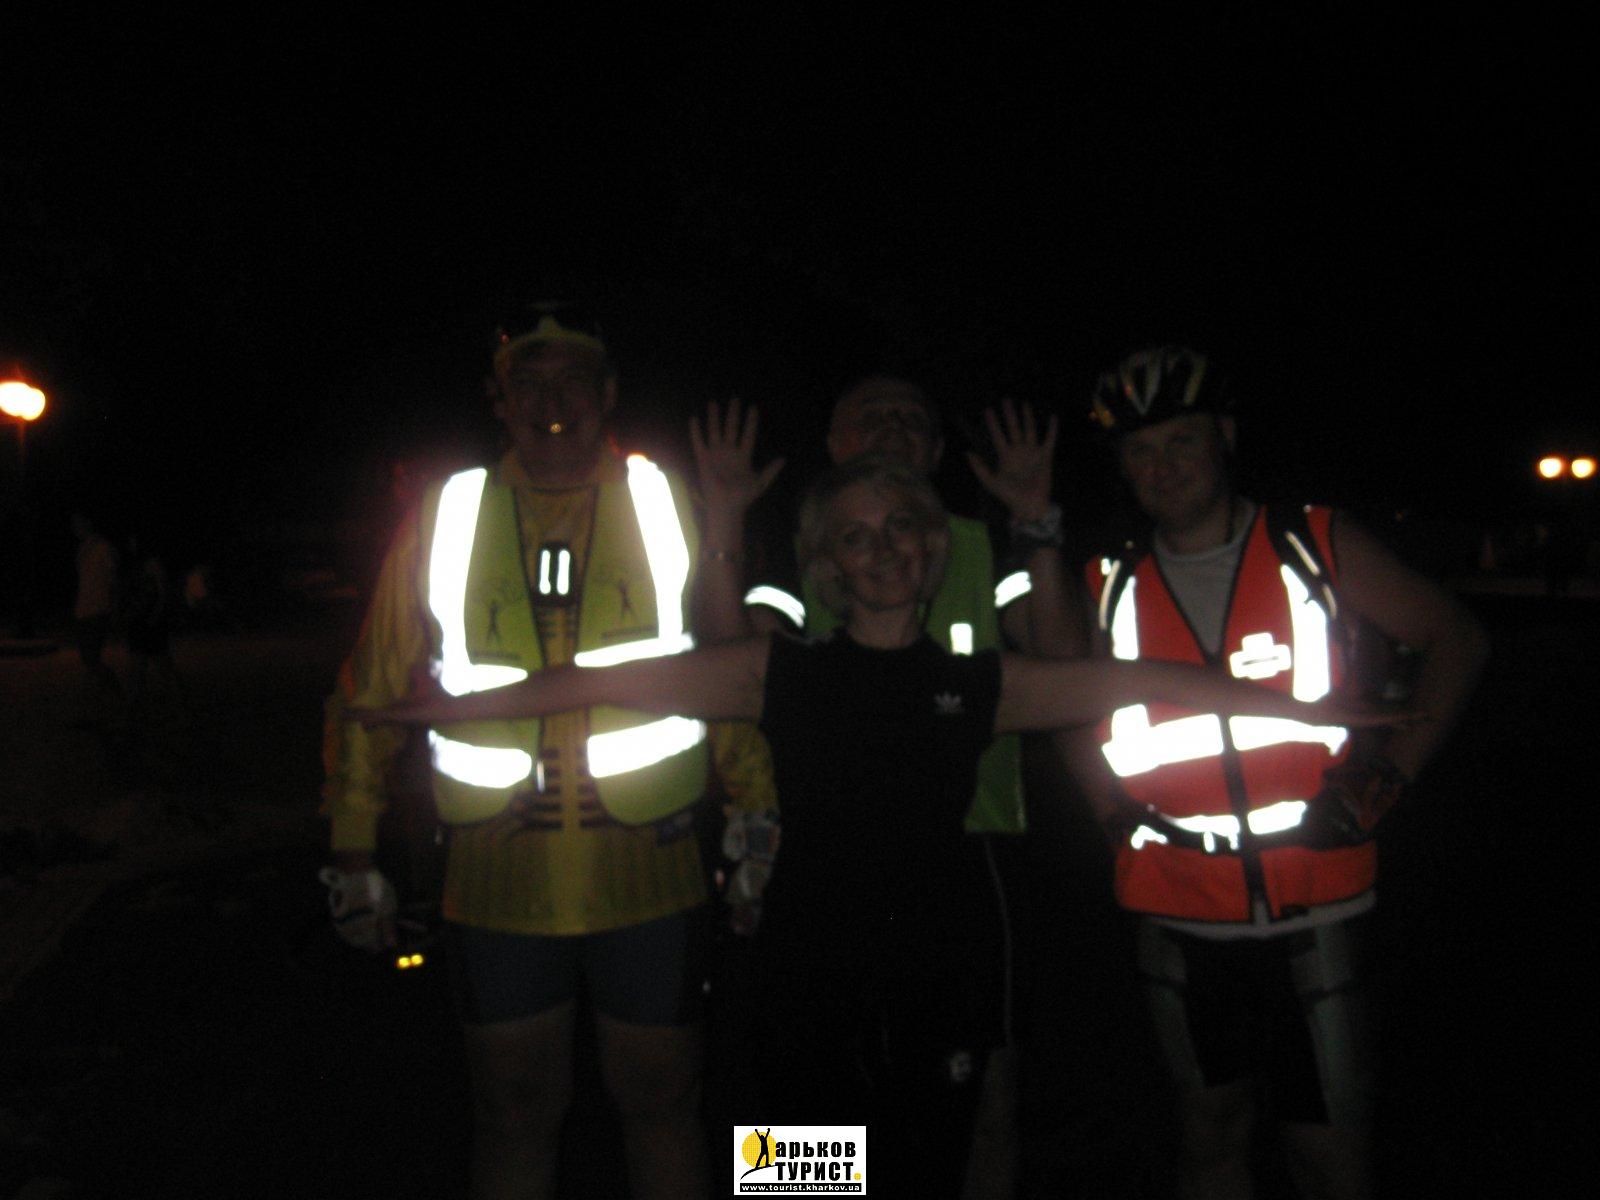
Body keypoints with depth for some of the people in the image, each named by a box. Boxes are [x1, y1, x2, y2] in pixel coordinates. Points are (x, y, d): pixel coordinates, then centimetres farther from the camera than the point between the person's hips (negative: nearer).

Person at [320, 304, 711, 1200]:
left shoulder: (663, 500, 1)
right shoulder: (447, 515, 2)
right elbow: (374, 690, 6)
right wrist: (354, 853, 5)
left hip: (647, 871, 0)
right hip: (497, 879, 1)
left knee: (662, 1101, 15)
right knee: (514, 1110, 16)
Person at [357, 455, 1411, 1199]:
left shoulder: (979, 683, 1)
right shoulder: (783, 672, -2)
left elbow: (1137, 682, 3)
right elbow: (616, 680, -4)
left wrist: (1301, 707, 3)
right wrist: (463, 706, -5)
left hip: (936, 974, 1)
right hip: (811, 978, -1)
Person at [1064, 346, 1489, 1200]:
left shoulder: (1315, 545, -2)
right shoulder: (1110, 585, 4)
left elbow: (1454, 637, 3)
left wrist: (1392, 772, -7)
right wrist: (1110, 805, 3)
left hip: (1311, 906, -2)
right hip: (1181, 913, 2)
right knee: (1210, 1128, 16)